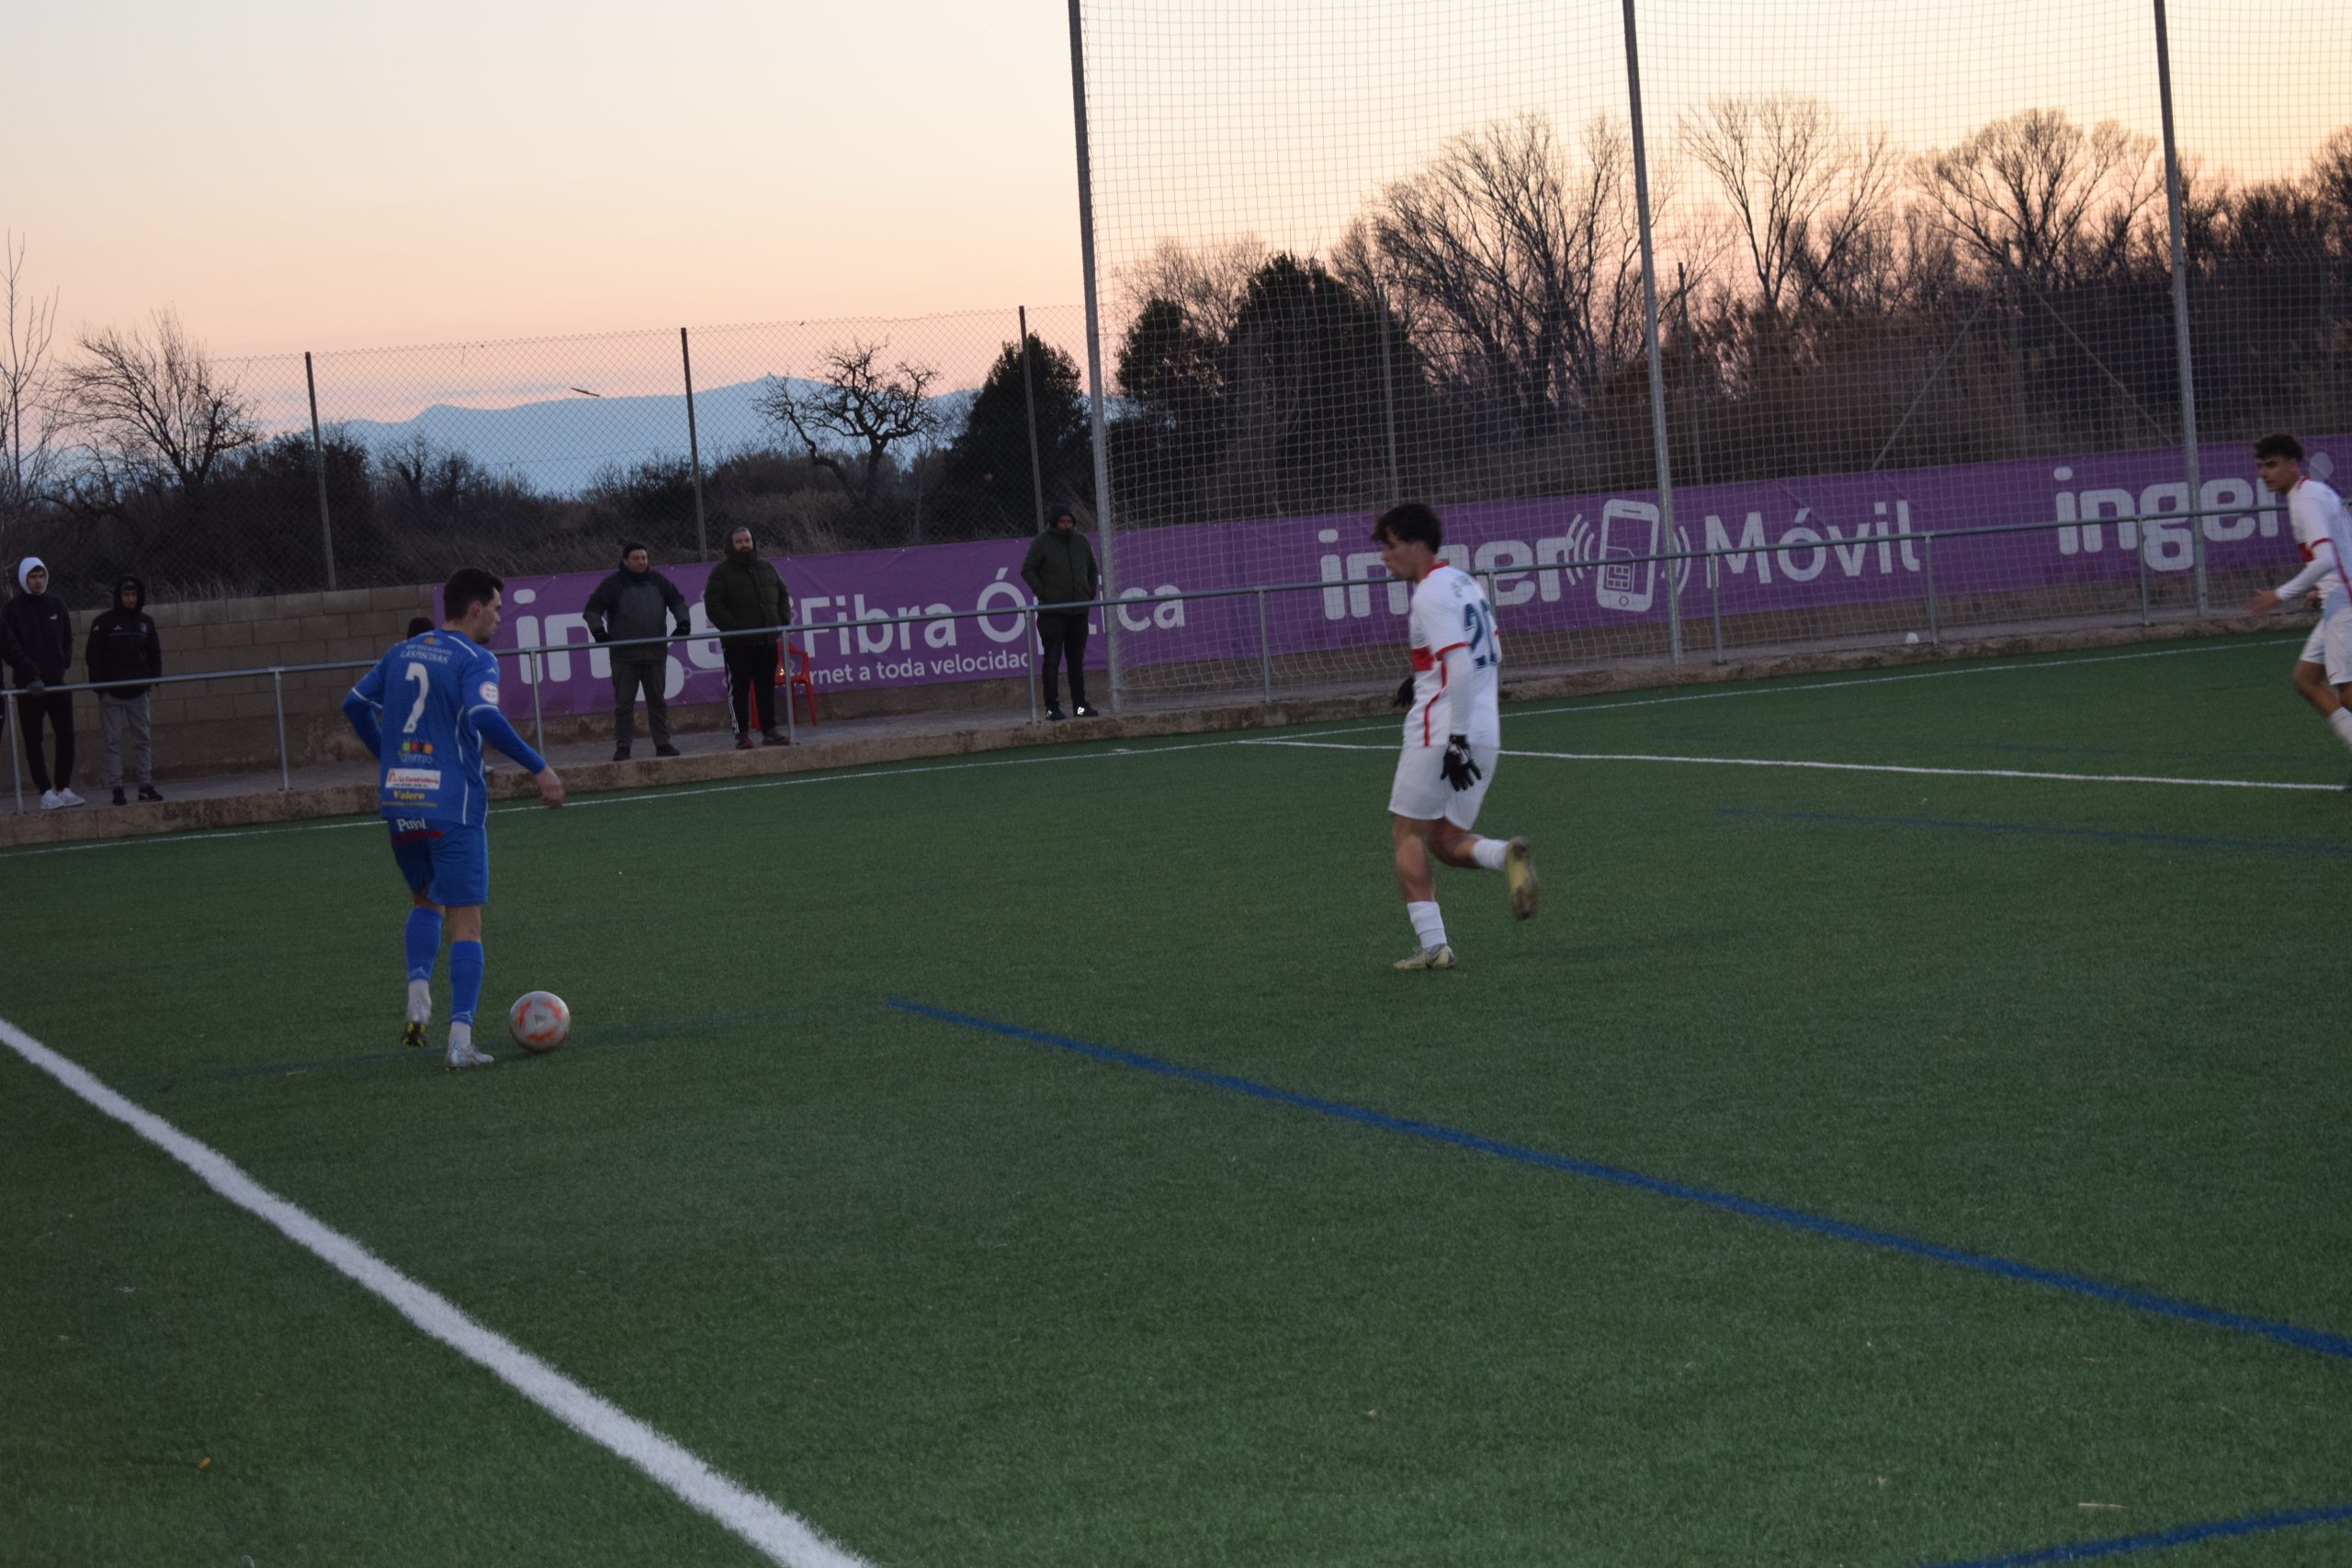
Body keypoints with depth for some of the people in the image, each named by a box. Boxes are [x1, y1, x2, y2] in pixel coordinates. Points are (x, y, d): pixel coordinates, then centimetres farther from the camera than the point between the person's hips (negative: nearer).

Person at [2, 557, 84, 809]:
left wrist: (64, 665, 4)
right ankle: (46, 792, -1)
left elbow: (67, 639, 18)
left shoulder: (56, 605, 9)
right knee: (33, 741, -2)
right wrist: (32, 676, -19)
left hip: (57, 683, 4)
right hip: (28, 685, -4)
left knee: (66, 737, 2)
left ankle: (64, 788, 11)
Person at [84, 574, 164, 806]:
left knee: (143, 739, 5)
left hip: (138, 691, 4)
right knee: (113, 741, -2)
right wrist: (100, 685, -10)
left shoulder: (145, 622, 8)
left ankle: (145, 785, 10)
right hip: (112, 694, -4)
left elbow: (154, 653, 15)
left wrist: (153, 677, 3)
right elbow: (93, 656, -5)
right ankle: (116, 789, 0)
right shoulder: (104, 622, -4)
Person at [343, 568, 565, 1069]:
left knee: (426, 900, 25)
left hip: (398, 801, 6)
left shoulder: (402, 652, 13)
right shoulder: (475, 660, -7)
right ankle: (460, 1038, -7)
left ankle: (418, 997, 3)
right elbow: (484, 717, -24)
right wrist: (539, 768, -21)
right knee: (466, 920, 0)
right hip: (453, 805, -6)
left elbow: (355, 704, 18)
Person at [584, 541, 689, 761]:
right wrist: (597, 629, -17)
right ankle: (622, 747, 2)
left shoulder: (658, 582, 8)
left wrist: (682, 621, 3)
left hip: (656, 653, 3)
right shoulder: (613, 584, -2)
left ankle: (662, 744, 14)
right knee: (623, 703, -2)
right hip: (624, 656, -3)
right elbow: (593, 608, -3)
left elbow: (677, 600, 17)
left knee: (658, 701, 8)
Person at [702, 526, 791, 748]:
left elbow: (783, 596, 21)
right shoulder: (721, 572, -1)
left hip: (767, 641, 5)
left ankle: (769, 730, 13)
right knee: (739, 689, -5)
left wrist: (783, 622, 5)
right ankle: (741, 734, -4)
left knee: (767, 687, 8)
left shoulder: (767, 569, 15)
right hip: (738, 644, -5)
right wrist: (733, 629, -16)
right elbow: (713, 605, -8)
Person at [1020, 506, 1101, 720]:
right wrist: (1043, 594, -10)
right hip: (1052, 613, -5)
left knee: (1077, 660, 9)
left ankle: (1080, 705, 14)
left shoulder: (1081, 542, 12)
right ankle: (1052, 707, -6)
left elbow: (1093, 570, 23)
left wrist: (1091, 594, 11)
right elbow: (1027, 570, -3)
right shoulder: (1042, 543, -3)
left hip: (1079, 612, 5)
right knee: (1052, 661, -6)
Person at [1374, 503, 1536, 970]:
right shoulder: (1464, 583, 16)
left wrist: (1457, 740, -24)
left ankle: (1432, 945, -6)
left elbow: (1461, 667, -22)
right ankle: (1505, 855, -14)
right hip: (1485, 734, 9)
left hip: (1440, 734, -9)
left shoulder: (1431, 594, -13)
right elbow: (1491, 656, 24)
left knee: (1408, 834, 1)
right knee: (1447, 840, 15)